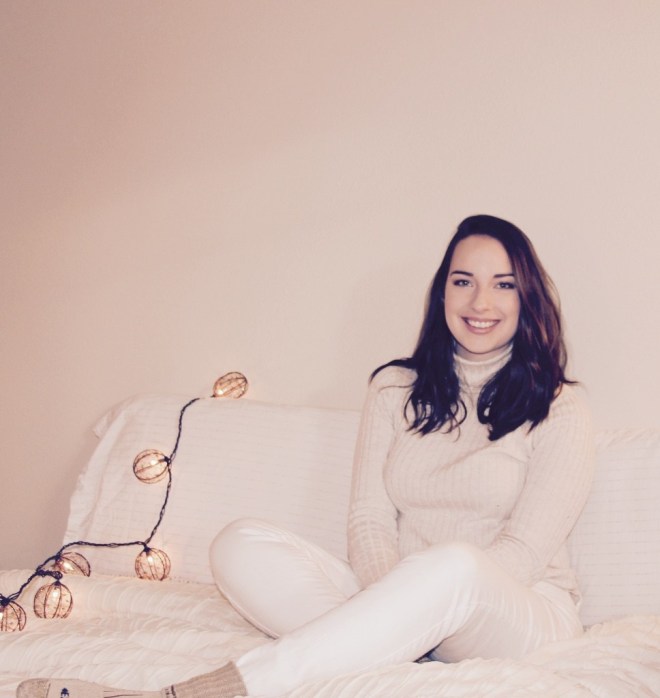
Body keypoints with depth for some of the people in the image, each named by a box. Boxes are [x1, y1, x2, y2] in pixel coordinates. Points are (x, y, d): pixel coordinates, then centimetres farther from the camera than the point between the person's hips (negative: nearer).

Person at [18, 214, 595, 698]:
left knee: (455, 566, -40)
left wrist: (414, 607, -21)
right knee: (242, 545, -17)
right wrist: (394, 612, -19)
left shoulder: (559, 410, 1)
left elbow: (526, 550, -8)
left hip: (523, 618, -3)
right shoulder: (395, 390, 12)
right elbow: (370, 516, 2)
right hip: (403, 601, 4)